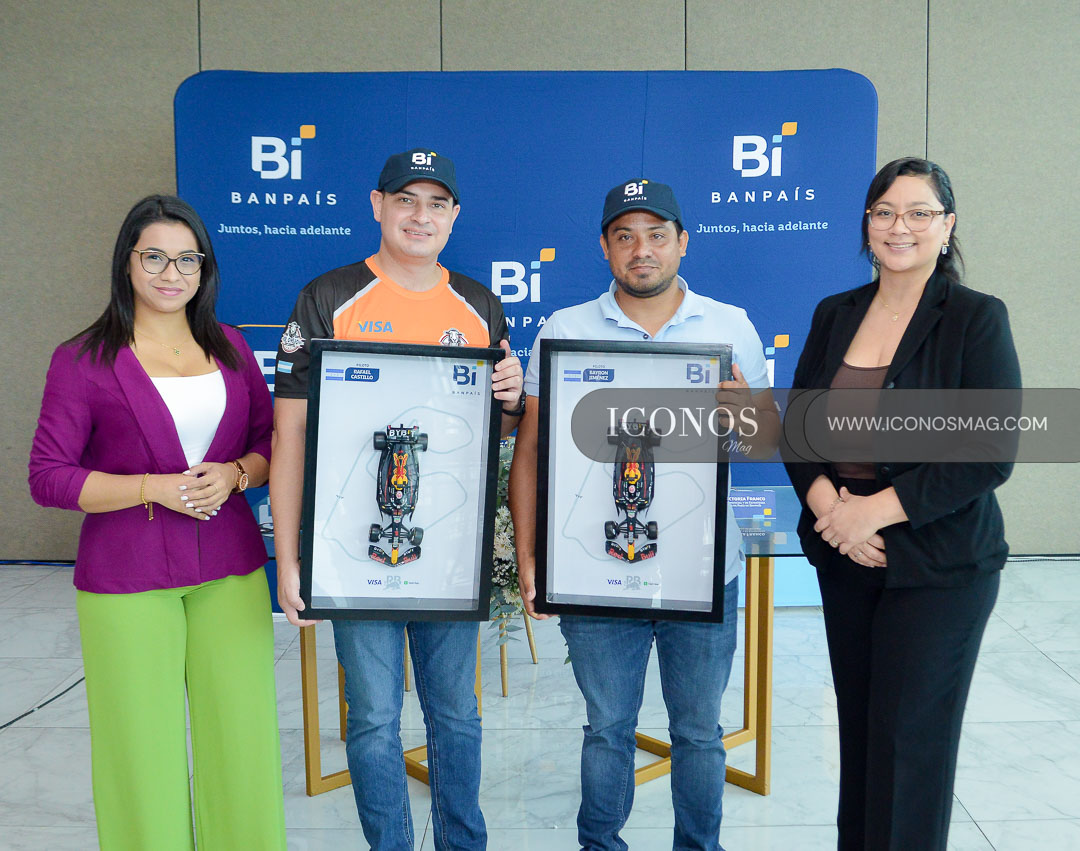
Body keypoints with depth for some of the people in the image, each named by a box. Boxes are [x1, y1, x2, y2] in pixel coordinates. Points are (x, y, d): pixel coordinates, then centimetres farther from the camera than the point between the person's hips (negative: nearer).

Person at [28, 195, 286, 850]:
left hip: (231, 571, 3)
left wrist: (234, 474, -8)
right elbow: (48, 477, -3)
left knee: (243, 736, 5)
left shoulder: (231, 348, 10)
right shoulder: (83, 360, -1)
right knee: (143, 747, 4)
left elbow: (271, 444, 13)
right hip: (126, 583, -3)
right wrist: (154, 488, -14)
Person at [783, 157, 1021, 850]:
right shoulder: (836, 315, 7)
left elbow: (991, 457, -13)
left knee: (910, 738, 4)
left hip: (938, 566, -4)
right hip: (844, 558, 4)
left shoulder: (977, 318, -7)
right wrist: (823, 497, -11)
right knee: (857, 730, 13)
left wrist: (880, 508, -17)